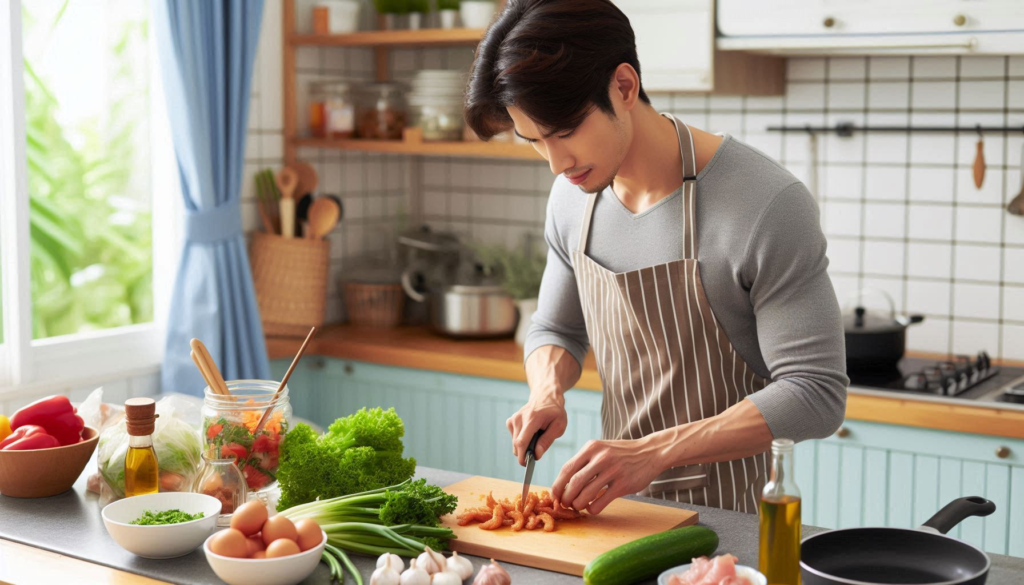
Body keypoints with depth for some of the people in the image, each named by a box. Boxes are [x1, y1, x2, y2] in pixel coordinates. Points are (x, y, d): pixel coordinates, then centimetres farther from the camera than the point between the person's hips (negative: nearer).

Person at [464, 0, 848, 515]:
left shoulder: (769, 204, -18)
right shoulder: (572, 198, 2)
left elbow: (816, 395, -18)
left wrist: (654, 451, -25)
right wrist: (547, 391, -6)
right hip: (618, 505, 5)